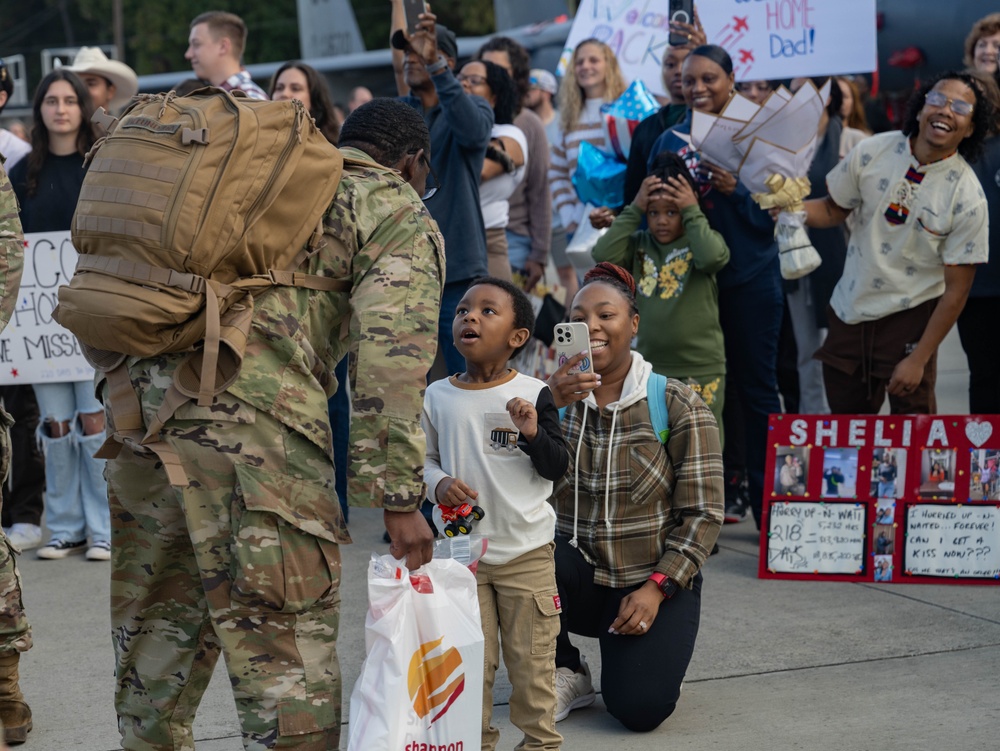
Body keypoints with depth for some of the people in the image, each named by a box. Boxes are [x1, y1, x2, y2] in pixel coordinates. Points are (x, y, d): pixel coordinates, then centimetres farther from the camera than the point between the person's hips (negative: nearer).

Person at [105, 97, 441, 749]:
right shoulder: (400, 214, 9)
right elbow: (391, 361, -5)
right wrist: (399, 498, -6)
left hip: (144, 391, 7)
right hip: (251, 413, -7)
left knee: (161, 620, 19)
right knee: (287, 630, -1)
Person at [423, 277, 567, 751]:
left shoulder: (533, 395, -6)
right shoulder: (437, 397, 0)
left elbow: (558, 468, -5)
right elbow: (423, 458, 10)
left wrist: (533, 433, -22)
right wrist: (439, 483, -11)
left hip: (527, 551, -2)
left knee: (530, 658, 7)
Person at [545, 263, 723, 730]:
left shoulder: (679, 407, -5)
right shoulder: (555, 397, 2)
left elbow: (703, 513, -7)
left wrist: (656, 587, -16)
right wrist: (547, 406, -30)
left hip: (653, 584, -2)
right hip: (578, 576, 2)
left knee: (639, 709, -23)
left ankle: (628, 651, 16)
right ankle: (565, 674, -6)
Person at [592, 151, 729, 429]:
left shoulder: (699, 240, -2)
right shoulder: (639, 244, 5)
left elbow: (713, 257, -24)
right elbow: (604, 255, -11)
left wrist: (692, 212, -15)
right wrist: (634, 209, -8)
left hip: (700, 368, -3)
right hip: (648, 365, 3)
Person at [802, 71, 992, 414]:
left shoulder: (967, 197, -16)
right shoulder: (873, 151, -8)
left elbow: (956, 291, -12)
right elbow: (834, 209, 6)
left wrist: (918, 360, -13)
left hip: (910, 318, -3)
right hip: (850, 310, 3)